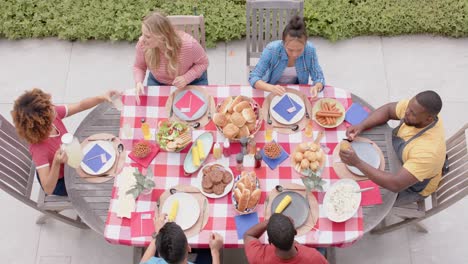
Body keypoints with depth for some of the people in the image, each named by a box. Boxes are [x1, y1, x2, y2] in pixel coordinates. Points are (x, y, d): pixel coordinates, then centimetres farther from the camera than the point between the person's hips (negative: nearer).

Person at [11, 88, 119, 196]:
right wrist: (56, 163, -55)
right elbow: (48, 189, -41)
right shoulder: (38, 148, -41)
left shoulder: (54, 114, -26)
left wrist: (102, 98, -29)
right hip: (59, 181, -6)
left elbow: (80, 106, -13)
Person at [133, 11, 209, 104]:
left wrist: (186, 78, -33)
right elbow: (138, 67, -8)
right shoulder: (143, 43, -28)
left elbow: (203, 63, -17)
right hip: (158, 82, 2)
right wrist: (139, 82, -29)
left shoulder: (188, 44, -37)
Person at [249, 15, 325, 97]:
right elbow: (253, 78, -24)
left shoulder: (310, 50, -20)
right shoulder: (272, 49, -25)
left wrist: (316, 87, -35)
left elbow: (319, 78, -12)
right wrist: (271, 88, -43)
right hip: (272, 91, -1)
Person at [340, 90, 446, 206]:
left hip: (412, 186, -6)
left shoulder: (429, 150, -43)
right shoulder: (415, 106, -24)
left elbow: (396, 185, -45)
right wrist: (361, 126, -26)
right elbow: (388, 109, -8)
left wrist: (357, 163, -47)